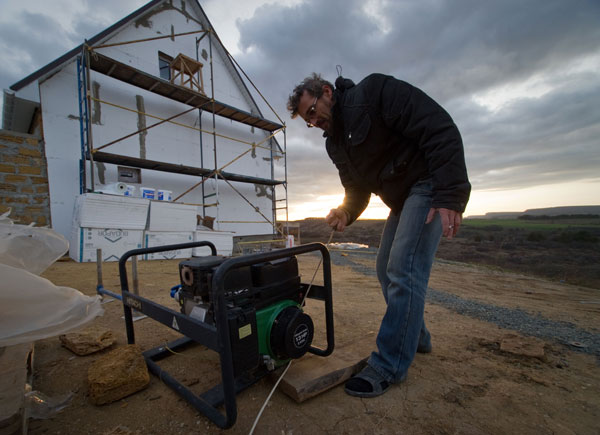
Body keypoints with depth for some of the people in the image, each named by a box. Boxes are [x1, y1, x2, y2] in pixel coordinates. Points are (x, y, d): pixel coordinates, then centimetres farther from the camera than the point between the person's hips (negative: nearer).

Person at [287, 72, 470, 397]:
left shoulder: (374, 91, -13)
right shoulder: (335, 142, 11)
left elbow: (440, 130, -21)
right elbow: (357, 188, 14)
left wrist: (449, 196, -29)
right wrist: (345, 212, -8)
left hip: (429, 187, -8)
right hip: (401, 199, 9)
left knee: (403, 270, -15)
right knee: (386, 270, 10)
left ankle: (390, 365, -1)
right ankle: (415, 337, 30)